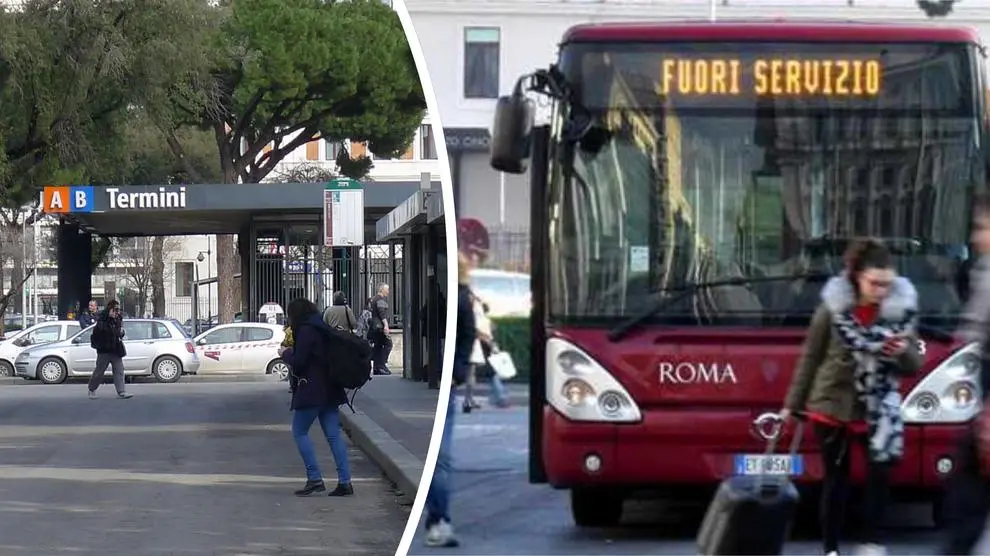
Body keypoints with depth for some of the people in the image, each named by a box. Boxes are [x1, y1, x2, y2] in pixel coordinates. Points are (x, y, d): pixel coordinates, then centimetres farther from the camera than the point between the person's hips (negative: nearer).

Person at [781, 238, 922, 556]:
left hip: (877, 407, 1)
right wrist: (793, 404, 1)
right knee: (836, 479, 6)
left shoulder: (902, 309, -7)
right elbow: (810, 357, -1)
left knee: (880, 471, -13)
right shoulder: (834, 307, -11)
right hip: (832, 404, -1)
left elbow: (914, 367, 1)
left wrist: (904, 353, -22)